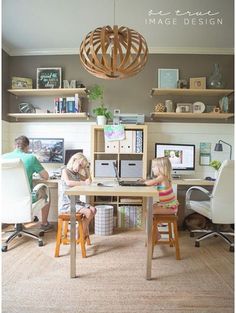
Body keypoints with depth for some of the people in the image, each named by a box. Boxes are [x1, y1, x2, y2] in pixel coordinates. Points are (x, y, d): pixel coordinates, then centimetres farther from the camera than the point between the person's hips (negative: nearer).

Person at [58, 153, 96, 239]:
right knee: (88, 212, -19)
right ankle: (81, 235, 0)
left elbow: (89, 181, 20)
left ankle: (84, 232, 1)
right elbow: (68, 183, -26)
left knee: (93, 209, -9)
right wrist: (83, 183, -22)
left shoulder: (77, 174, 13)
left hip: (76, 202, 7)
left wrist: (87, 169, 10)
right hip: (66, 204, -7)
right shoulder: (65, 170, -7)